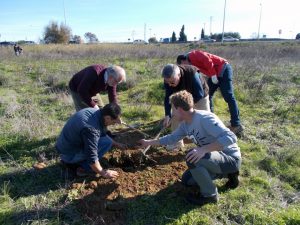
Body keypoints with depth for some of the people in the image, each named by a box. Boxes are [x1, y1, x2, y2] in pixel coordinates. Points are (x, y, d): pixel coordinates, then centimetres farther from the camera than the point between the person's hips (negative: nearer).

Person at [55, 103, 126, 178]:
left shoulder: (94, 112, -4)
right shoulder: (91, 128, -32)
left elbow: (102, 134, 15)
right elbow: (91, 157, -26)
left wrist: (116, 144, 18)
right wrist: (103, 173, -13)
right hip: (69, 154, -9)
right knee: (107, 142, -17)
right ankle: (84, 168, -5)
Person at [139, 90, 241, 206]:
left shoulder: (205, 118, -29)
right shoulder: (185, 124, -2)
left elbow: (230, 137, -37)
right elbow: (171, 138, 14)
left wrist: (203, 149, -45)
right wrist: (148, 142, 18)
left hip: (231, 159, -9)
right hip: (217, 157, 9)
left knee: (192, 157, -32)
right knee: (186, 180, 17)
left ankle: (209, 195, -8)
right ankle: (228, 173, 20)